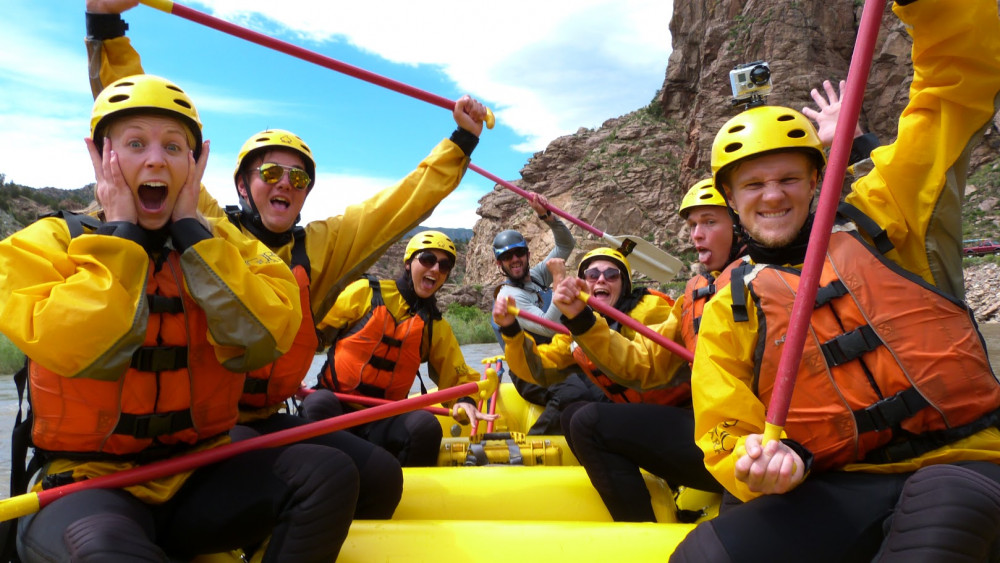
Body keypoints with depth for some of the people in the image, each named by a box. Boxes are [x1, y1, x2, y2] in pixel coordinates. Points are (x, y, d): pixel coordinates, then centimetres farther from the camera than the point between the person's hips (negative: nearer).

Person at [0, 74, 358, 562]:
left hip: (201, 479, 4)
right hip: (87, 485, -4)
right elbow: (79, 351, -21)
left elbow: (259, 343, -14)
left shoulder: (223, 244, 7)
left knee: (329, 473, -20)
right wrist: (120, 233, -11)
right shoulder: (43, 244, 0)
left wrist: (189, 229, -10)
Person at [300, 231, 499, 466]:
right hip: (331, 406, -2)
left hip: (383, 420, 2)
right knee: (321, 403, -37)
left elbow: (458, 377, 9)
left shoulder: (437, 327, 10)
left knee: (425, 426, -29)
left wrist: (465, 401, -12)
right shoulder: (366, 292, 0)